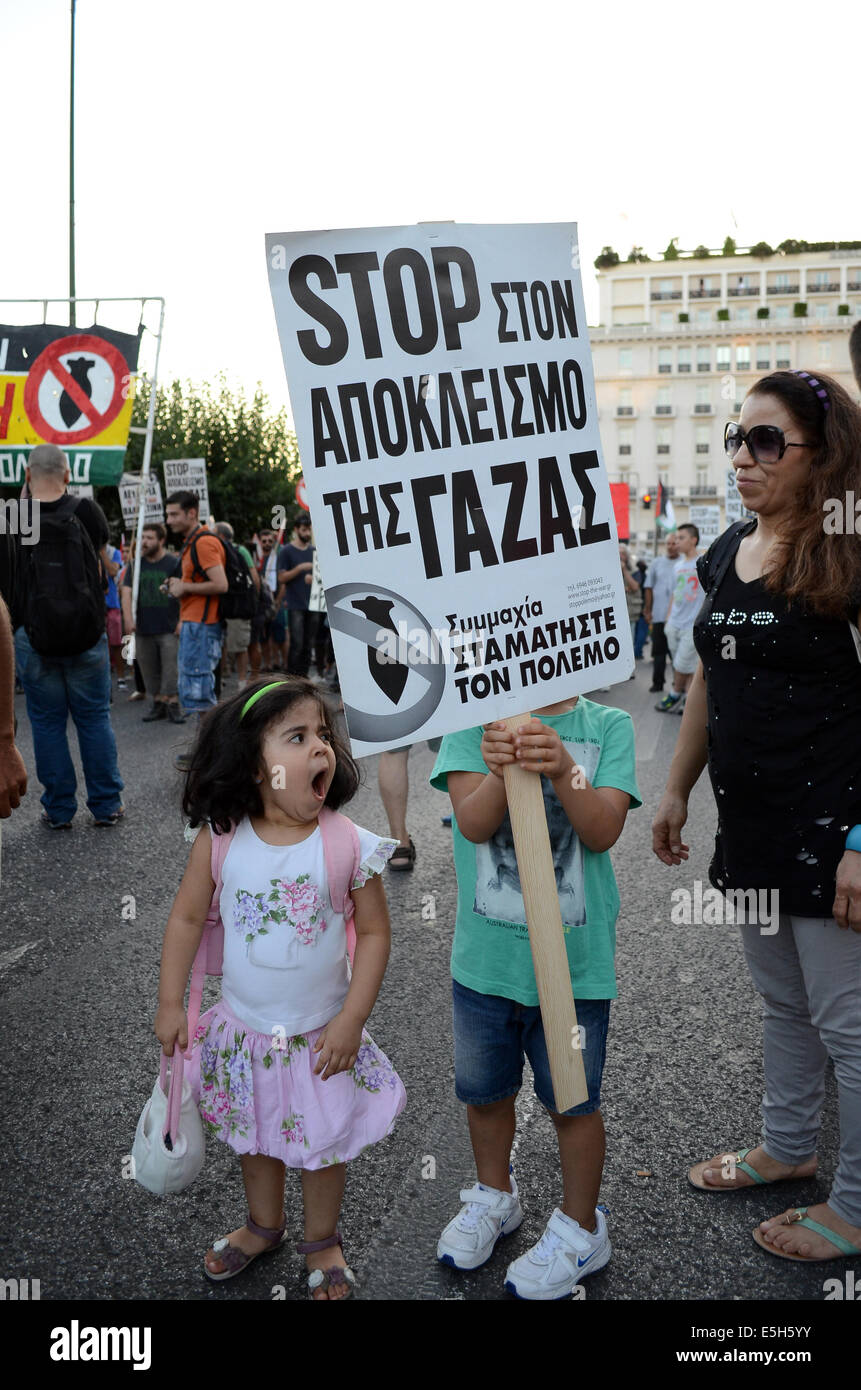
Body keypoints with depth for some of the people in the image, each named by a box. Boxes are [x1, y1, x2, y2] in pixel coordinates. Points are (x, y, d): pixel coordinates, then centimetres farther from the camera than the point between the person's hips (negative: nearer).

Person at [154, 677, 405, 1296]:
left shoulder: (347, 845, -20)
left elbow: (374, 933, -13)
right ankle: (264, 1225, 52)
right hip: (244, 1028, 2)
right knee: (256, 1134, 24)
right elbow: (187, 918, -3)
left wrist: (351, 1020, -15)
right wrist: (170, 1004, -1)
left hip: (320, 1035, -2)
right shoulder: (220, 840, -15)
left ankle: (322, 1240, 44)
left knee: (324, 1140, 17)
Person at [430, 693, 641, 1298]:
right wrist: (501, 770, -35)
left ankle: (580, 1227, 37)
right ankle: (496, 1195, 48)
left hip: (575, 958, -2)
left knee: (573, 1100, 13)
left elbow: (603, 830, -16)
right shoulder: (473, 722, -6)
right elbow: (474, 823, -15)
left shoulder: (608, 726, -7)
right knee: (485, 1089, 21)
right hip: (486, 953, 2)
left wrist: (563, 769, -33)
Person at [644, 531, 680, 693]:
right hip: (659, 616, 2)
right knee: (658, 650, 5)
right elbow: (649, 587, 12)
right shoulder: (657, 563, 7)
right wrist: (648, 610, 8)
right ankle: (657, 683, 12)